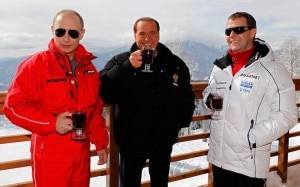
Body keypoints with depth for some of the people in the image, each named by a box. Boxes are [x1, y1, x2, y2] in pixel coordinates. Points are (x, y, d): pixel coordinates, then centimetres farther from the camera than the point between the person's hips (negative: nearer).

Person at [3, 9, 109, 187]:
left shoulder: (89, 68, 7)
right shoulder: (35, 64, -10)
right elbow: (14, 105, -13)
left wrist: (100, 142, 10)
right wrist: (52, 122, -24)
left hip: (82, 152, 6)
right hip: (50, 155, -5)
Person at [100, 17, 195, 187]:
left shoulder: (175, 64, 0)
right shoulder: (120, 61, -6)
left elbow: (187, 96, 11)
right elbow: (103, 90, -21)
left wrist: (183, 121, 3)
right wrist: (127, 67, -30)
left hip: (163, 140, 2)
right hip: (131, 140, -2)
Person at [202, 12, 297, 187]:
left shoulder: (273, 70, -11)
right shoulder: (219, 67, 6)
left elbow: (286, 115, -12)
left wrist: (252, 138, -21)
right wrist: (209, 100, -2)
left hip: (250, 162, -5)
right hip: (219, 156, 5)